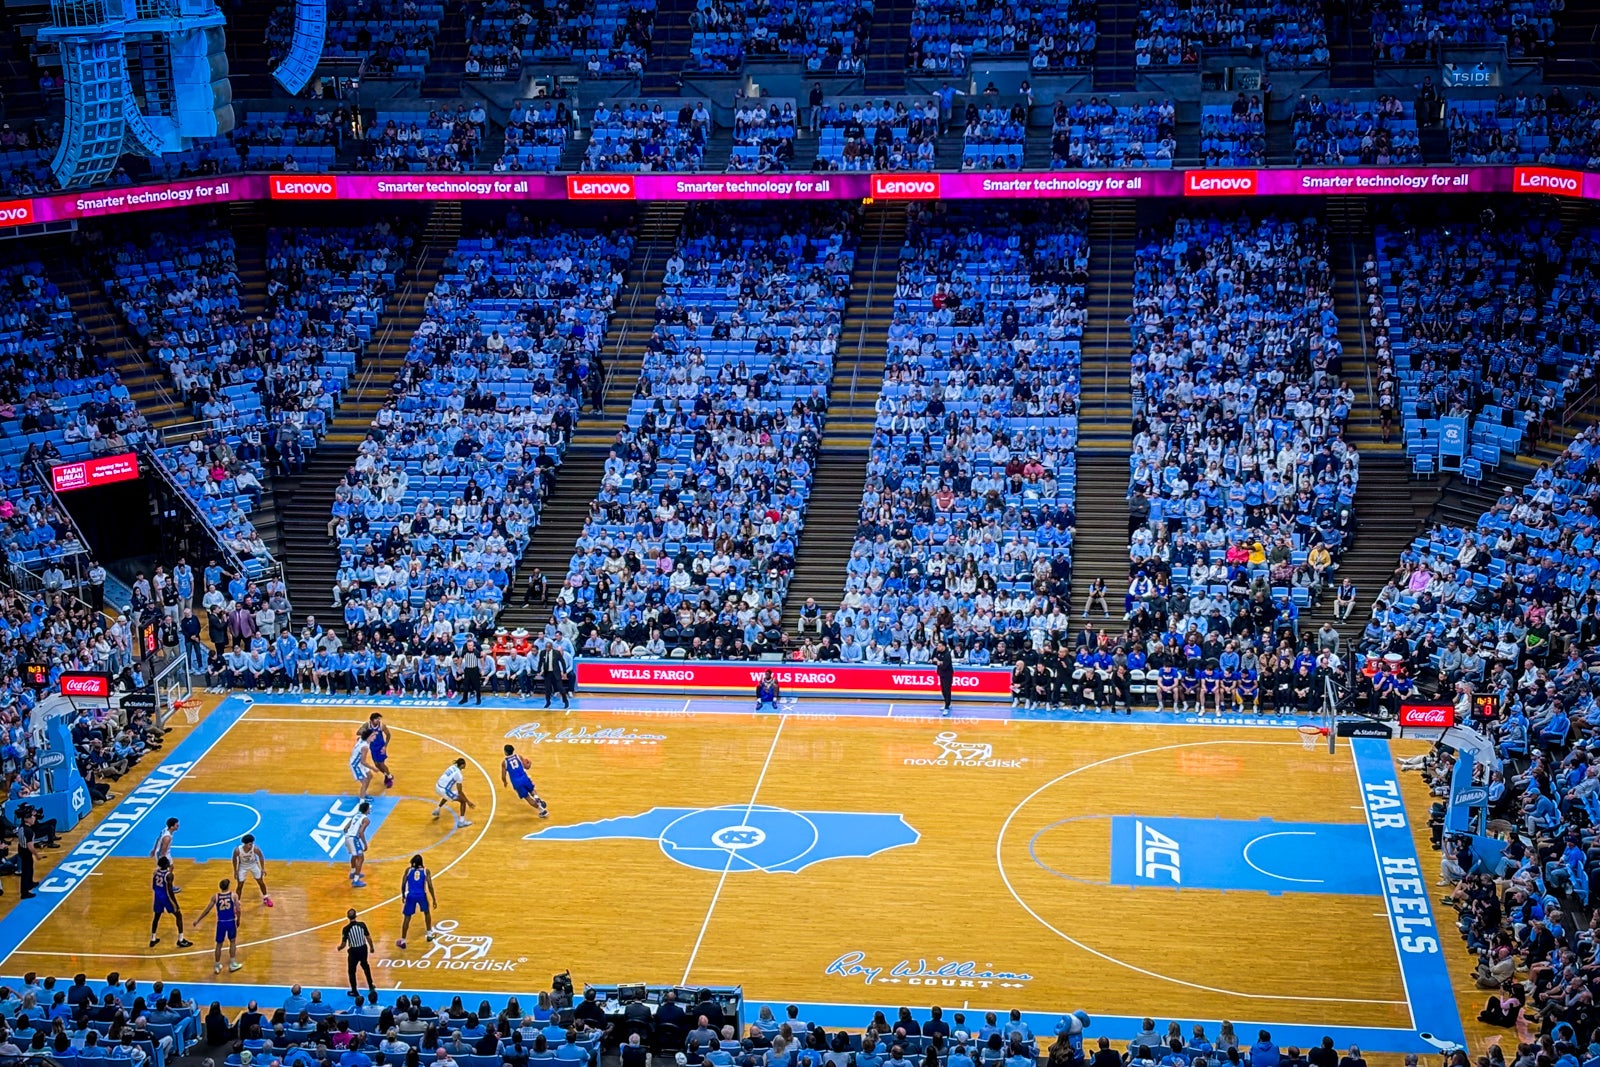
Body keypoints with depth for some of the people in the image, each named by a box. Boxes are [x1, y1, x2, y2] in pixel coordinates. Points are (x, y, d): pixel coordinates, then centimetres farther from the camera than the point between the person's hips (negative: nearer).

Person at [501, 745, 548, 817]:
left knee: (528, 798, 10)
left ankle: (543, 811, 4)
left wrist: (505, 782, 22)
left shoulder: (504, 762, 2)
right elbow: (526, 767, 5)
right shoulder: (519, 757, 6)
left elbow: (503, 777, 0)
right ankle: (537, 798, -6)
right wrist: (529, 763, 28)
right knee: (532, 791, 28)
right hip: (525, 778, 2)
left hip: (517, 783, -2)